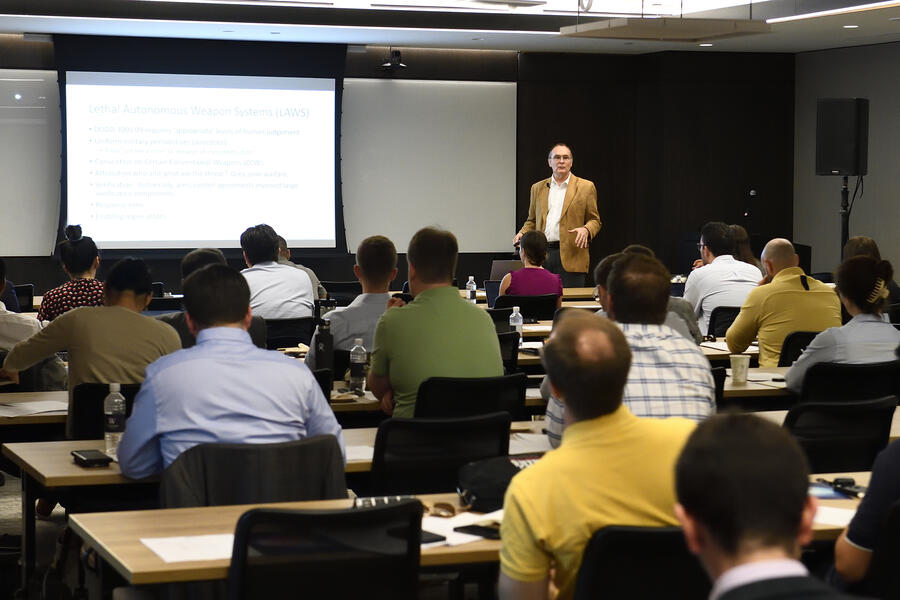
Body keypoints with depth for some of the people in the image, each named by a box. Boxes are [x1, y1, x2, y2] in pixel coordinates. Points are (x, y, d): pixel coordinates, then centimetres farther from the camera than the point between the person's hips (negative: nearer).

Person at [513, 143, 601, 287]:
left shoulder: (585, 187, 6)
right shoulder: (538, 188, 17)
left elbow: (595, 220, 7)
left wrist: (586, 230, -15)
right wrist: (522, 233, 2)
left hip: (570, 256, -3)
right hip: (542, 255, 3)